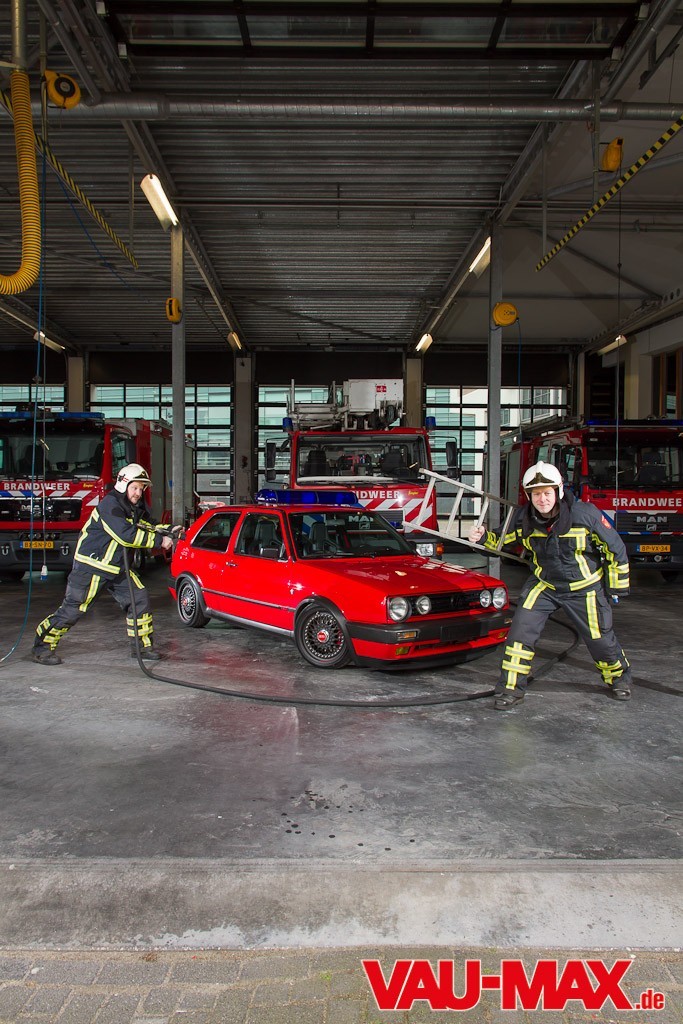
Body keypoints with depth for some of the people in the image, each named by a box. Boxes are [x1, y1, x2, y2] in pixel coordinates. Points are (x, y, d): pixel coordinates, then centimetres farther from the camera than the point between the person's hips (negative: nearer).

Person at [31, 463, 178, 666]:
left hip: (117, 568, 9)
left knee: (139, 599, 2)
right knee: (73, 608, -4)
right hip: (91, 567, -8)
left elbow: (149, 524, 12)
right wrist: (158, 541, -26)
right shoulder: (110, 505, -20)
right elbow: (127, 535, -29)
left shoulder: (136, 507, 7)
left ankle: (142, 646, 12)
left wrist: (168, 530, -9)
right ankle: (42, 647, 10)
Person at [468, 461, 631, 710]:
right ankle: (511, 689, 0)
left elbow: (615, 548, -10)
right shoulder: (523, 518, -14)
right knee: (521, 629, -13)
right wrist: (482, 536, -21)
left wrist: (616, 587, -4)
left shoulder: (585, 514, -23)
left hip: (585, 588, -2)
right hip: (545, 585, 2)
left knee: (600, 638, 9)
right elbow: (500, 540, 2)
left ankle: (619, 677, 41)